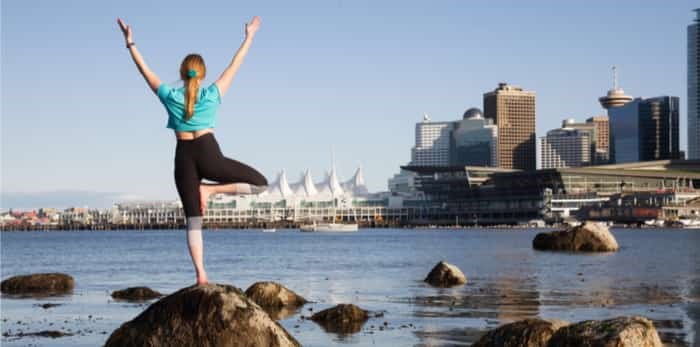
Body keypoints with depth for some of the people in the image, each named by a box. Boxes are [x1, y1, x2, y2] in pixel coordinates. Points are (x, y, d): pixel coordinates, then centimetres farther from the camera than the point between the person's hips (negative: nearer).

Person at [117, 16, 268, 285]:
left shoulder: (170, 97, 3)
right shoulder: (212, 95, 0)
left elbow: (145, 70, 10)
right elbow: (234, 66, 7)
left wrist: (130, 43, 18)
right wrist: (249, 36, 15)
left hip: (183, 158, 3)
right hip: (208, 155, -3)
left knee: (193, 221, 5)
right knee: (260, 184, 7)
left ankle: (201, 275, -5)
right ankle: (210, 190, -8)